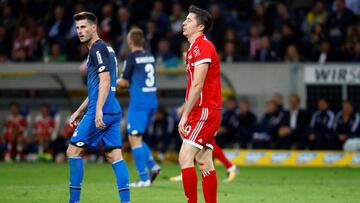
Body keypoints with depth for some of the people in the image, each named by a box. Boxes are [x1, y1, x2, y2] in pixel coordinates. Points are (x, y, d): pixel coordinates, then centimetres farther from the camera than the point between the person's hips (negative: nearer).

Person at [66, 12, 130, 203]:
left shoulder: (98, 48, -8)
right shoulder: (103, 48, 22)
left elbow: (105, 82, -18)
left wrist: (98, 111, -25)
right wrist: (80, 111, 30)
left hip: (101, 111, -9)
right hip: (113, 111, 9)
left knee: (73, 151, -1)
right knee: (115, 155, 4)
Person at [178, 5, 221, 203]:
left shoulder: (202, 47, -12)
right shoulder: (195, 48, 19)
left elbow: (198, 85, -18)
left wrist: (185, 115, -17)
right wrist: (186, 112, 17)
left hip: (204, 111, -10)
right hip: (206, 112, 10)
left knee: (185, 158, -13)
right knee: (204, 163, 7)